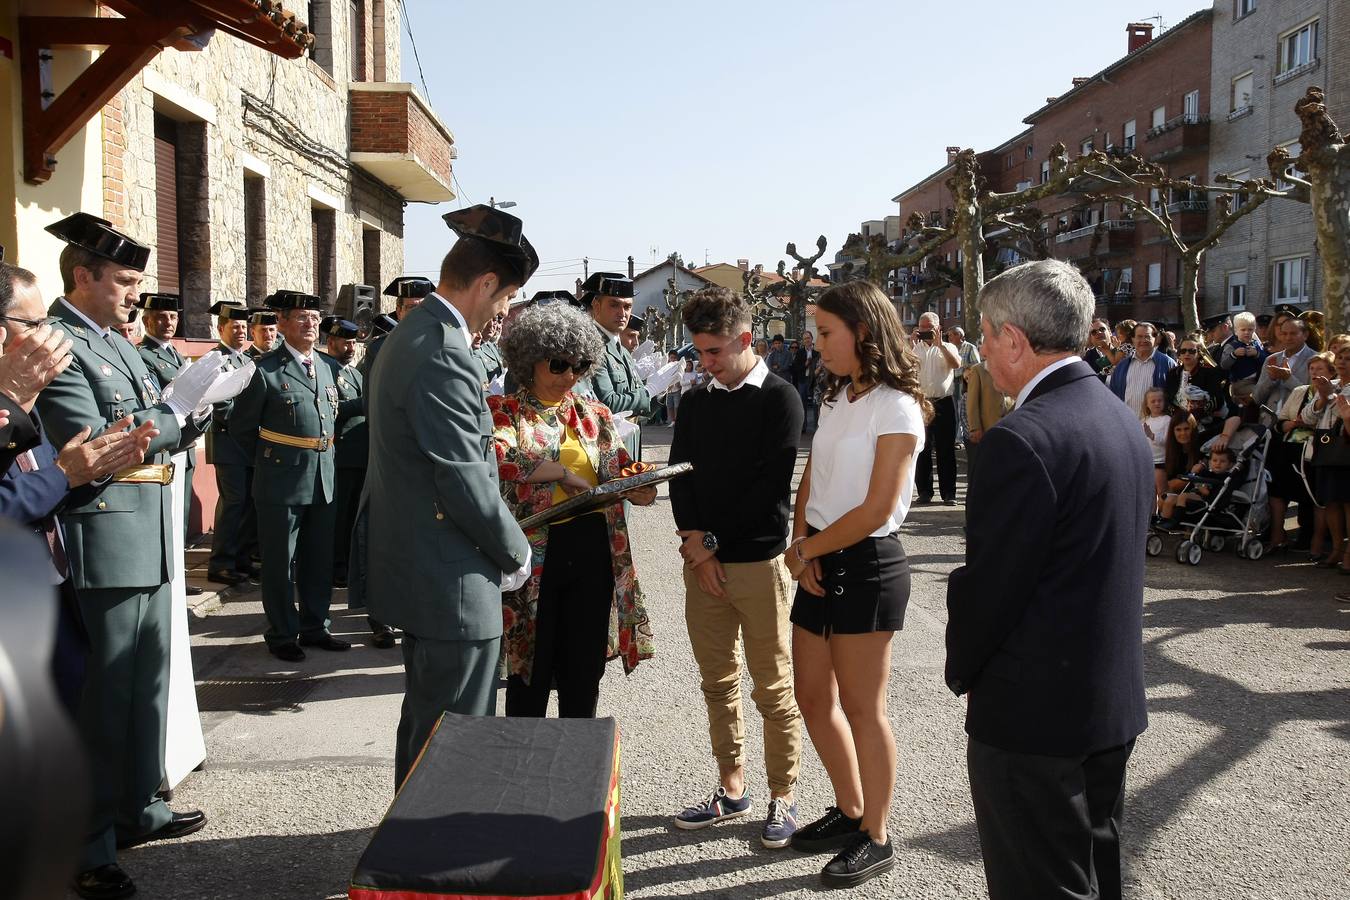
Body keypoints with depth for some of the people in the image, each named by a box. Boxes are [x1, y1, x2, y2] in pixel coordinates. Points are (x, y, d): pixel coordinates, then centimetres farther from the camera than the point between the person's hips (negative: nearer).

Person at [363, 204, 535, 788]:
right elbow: (467, 484, -22)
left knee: (424, 728, 23)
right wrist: (517, 553, -6)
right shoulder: (442, 356, -22)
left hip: (416, 575, 11)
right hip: (453, 586, -11)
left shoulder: (410, 335, 11)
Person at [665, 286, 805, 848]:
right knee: (717, 683, 12)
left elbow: (770, 485, -12)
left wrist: (713, 541, -8)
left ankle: (782, 797, 15)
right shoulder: (696, 402, 13)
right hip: (703, 559, 5)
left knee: (773, 688, 2)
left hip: (759, 562, -5)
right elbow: (680, 474, 8)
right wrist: (696, 543, -6)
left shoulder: (779, 398, -4)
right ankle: (731, 790, 25)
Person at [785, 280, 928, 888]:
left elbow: (878, 508, -18)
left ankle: (876, 838, 19)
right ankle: (849, 812, 32)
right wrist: (800, 543, -6)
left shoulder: (896, 407, -14)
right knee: (813, 698, 14)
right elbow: (811, 481, 11)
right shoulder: (835, 398, 11)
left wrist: (807, 550, -10)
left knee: (862, 708, 3)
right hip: (819, 563, 8)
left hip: (865, 565, -8)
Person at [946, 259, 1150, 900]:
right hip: (1115, 701, 9)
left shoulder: (1021, 440, -24)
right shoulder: (1123, 420, 5)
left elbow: (987, 585, -20)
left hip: (1035, 712, -9)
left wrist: (962, 673, -1)